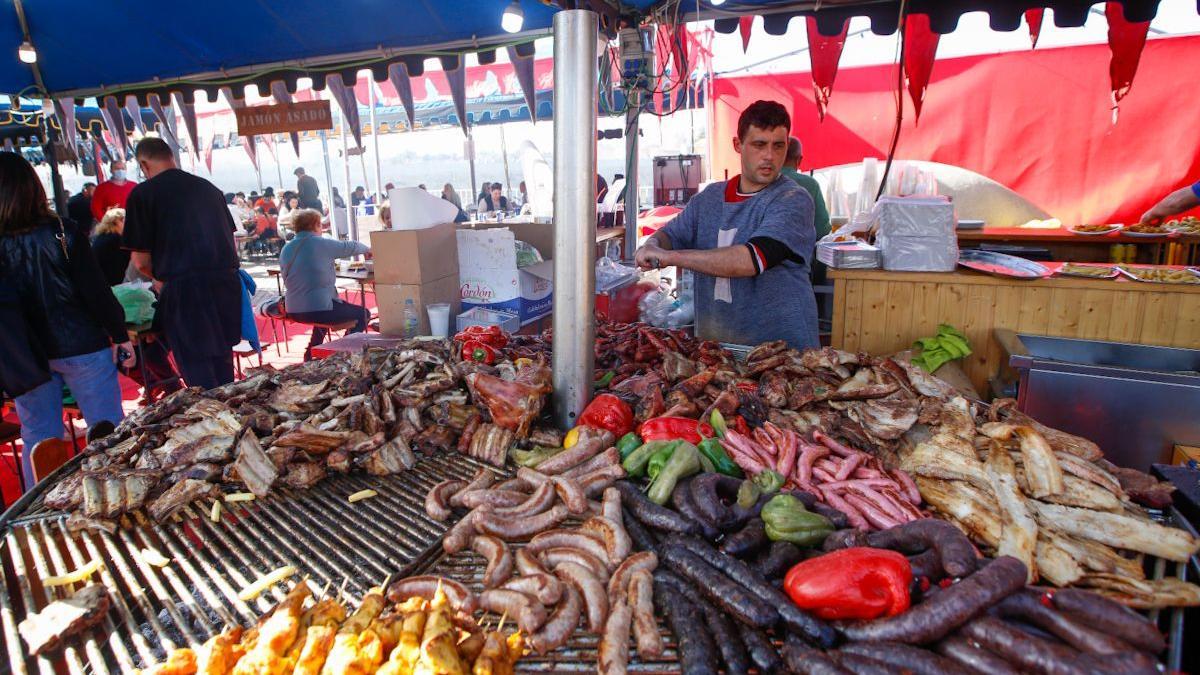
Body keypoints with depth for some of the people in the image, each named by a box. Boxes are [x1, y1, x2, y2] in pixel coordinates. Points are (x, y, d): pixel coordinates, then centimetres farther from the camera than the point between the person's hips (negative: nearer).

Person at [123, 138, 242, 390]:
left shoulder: (143, 194, -2)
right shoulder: (208, 187, 12)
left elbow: (141, 260, -2)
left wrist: (159, 279, 17)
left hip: (184, 286, -5)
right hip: (227, 281, 6)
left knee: (197, 367, 3)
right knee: (222, 357, 18)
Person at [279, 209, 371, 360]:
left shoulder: (286, 249, 9)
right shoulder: (322, 244, -10)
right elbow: (350, 247, 3)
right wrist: (368, 249, 23)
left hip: (293, 311, 8)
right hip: (318, 309, -8)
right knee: (363, 314, 8)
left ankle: (311, 355, 36)